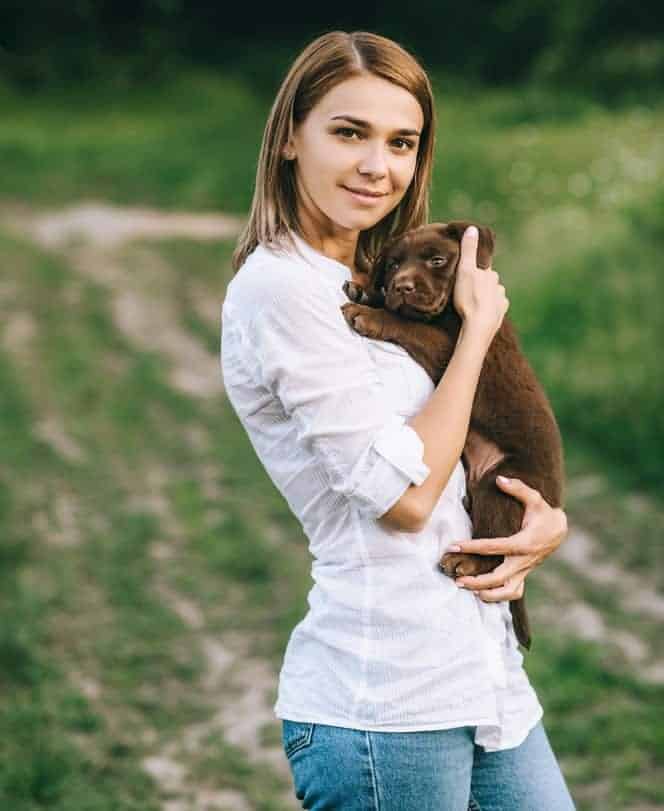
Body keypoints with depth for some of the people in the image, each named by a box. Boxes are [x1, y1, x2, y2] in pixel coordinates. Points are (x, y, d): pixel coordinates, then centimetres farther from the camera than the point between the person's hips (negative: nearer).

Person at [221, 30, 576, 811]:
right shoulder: (282, 287, -13)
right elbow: (404, 496, -17)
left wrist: (546, 521, -2)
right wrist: (477, 327, -7)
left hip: (484, 676, 9)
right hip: (387, 705, -9)